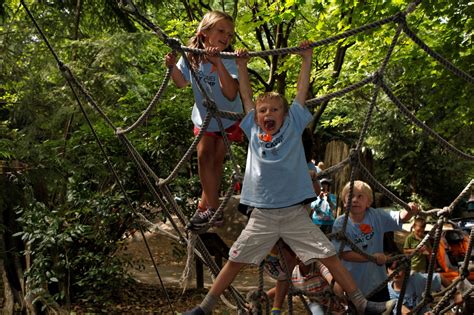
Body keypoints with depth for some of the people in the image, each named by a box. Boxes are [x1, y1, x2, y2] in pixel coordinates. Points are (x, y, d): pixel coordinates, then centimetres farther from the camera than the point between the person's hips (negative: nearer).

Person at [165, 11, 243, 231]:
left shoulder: (230, 61, -28)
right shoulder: (191, 55, -15)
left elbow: (231, 94, -42)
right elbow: (182, 83, 1)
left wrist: (218, 64, -51)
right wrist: (173, 67, -19)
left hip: (227, 118, -3)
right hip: (204, 118, 3)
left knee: (216, 161, 2)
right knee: (204, 158, -1)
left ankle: (206, 207, 13)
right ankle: (212, 208, 10)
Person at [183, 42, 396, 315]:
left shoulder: (293, 127, 5)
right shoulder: (254, 132, 7)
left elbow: (302, 91, 7)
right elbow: (246, 96, 14)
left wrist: (307, 59, 9)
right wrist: (242, 66, 15)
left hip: (295, 213, -1)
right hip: (262, 215, 1)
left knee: (331, 257, -1)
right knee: (235, 262, 4)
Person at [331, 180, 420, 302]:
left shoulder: (376, 216, -6)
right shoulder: (341, 223, -16)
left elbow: (401, 218, -13)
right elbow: (344, 253, -21)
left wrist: (410, 210, -36)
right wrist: (372, 257, -29)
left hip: (377, 281, 3)